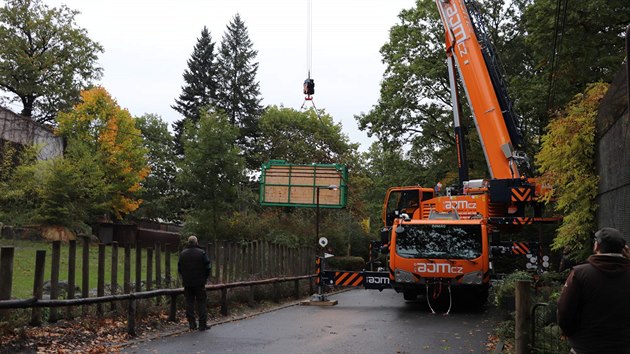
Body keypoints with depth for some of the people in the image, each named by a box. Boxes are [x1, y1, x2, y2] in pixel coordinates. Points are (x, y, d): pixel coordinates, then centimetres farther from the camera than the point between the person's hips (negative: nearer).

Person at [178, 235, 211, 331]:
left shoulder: (182, 254, 2)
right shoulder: (201, 253, -8)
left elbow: (179, 268, 7)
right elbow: (207, 267, -7)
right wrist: (205, 278, 7)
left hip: (187, 283, 3)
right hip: (199, 283, -3)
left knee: (189, 302, 9)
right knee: (201, 303, 2)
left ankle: (192, 324, 8)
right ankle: (202, 324, 1)